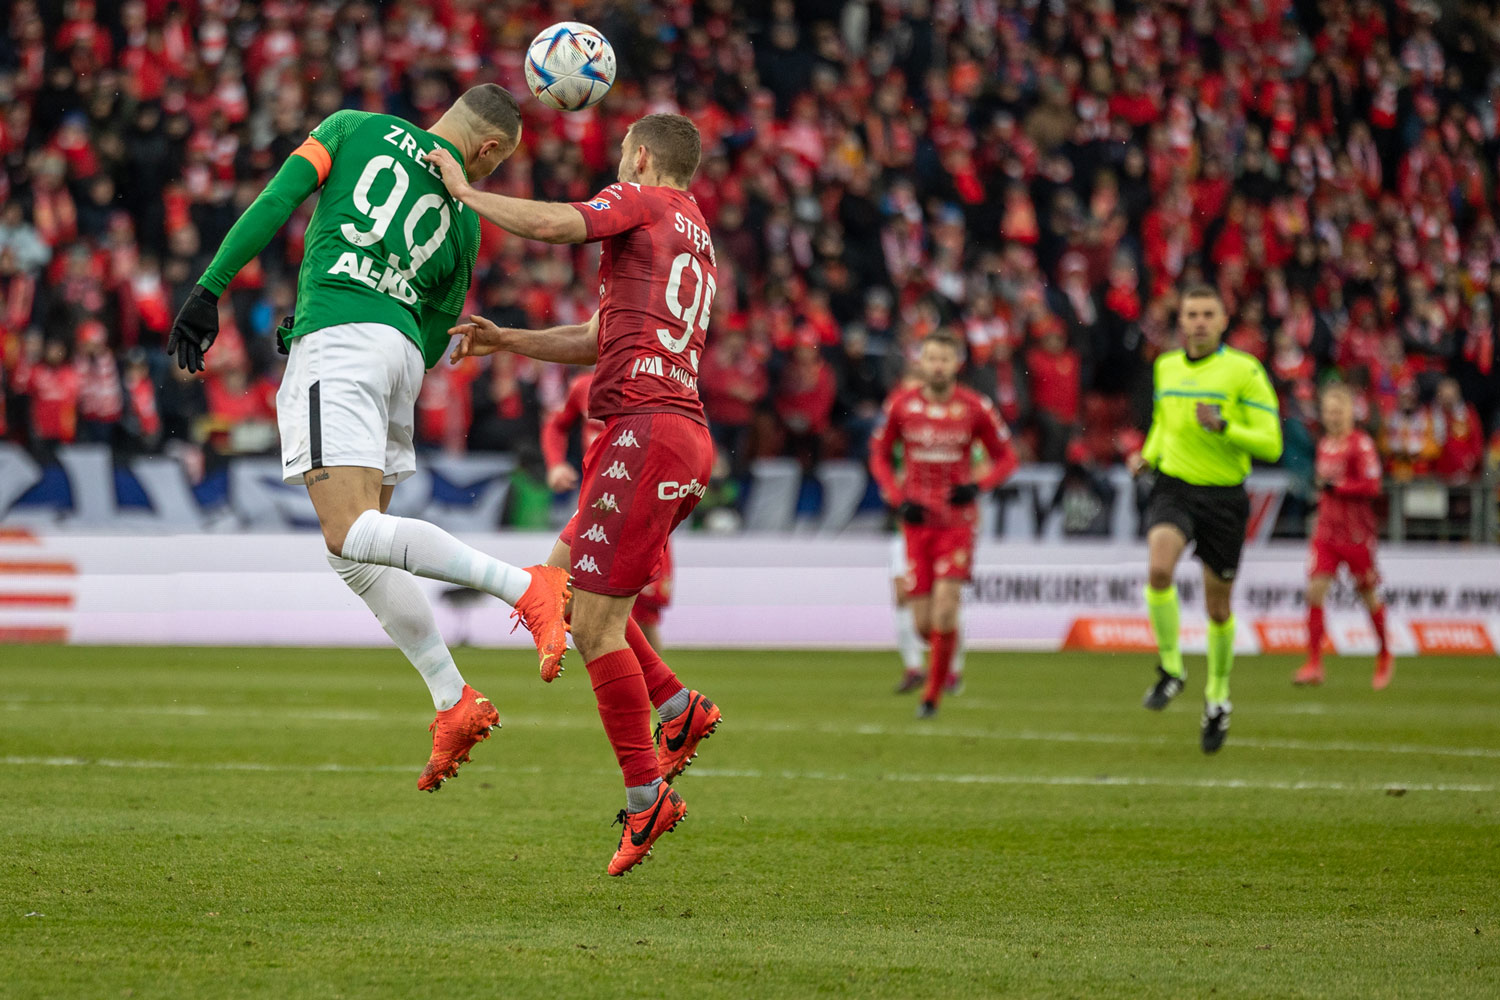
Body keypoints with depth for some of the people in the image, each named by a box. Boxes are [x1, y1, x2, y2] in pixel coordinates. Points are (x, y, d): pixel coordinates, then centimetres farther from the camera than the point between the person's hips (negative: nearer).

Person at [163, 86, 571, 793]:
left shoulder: (355, 127, 11)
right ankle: (455, 705, 7)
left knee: (351, 534, -17)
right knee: (357, 552, 15)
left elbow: (275, 203, -1)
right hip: (402, 351, 5)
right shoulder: (464, 216, 19)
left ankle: (525, 587, -31)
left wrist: (210, 290, -1)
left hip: (334, 338, -5)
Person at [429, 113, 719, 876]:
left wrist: (465, 191, -5)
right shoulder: (696, 239, 26)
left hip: (648, 430, -10)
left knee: (593, 622, -8)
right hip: (682, 435, 10)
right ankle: (677, 708, 15)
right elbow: (596, 340, 30)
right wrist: (503, 340, 24)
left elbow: (548, 224, -19)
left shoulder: (644, 201, 0)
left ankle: (645, 796, -4)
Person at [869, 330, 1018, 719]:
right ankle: (948, 662, 33)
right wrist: (898, 498, -4)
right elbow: (880, 455, 11)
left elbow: (1005, 457, 6)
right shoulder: (901, 404, -1)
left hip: (957, 522, -2)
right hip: (916, 521, 2)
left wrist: (977, 486, -13)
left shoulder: (975, 408, -4)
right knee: (924, 623, -2)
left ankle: (933, 694, -2)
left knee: (945, 611, -16)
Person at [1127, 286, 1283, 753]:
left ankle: (1218, 695, 31)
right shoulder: (1166, 367, 8)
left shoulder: (1244, 371, -6)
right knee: (1159, 568, -28)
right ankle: (1170, 667, -10)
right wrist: (1147, 454, 8)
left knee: (1218, 606, 8)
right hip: (1173, 489, 2)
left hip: (1224, 498, -2)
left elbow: (1271, 445, -9)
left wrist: (1222, 427, -24)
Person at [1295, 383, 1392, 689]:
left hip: (1356, 534, -5)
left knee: (1368, 595, 7)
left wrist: (1335, 486, -20)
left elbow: (1371, 487, -18)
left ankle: (1385, 657, 29)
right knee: (1315, 591, -10)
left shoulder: (1361, 444, -10)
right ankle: (1314, 664, -10)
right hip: (1326, 532, 5)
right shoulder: (1325, 444, 11)